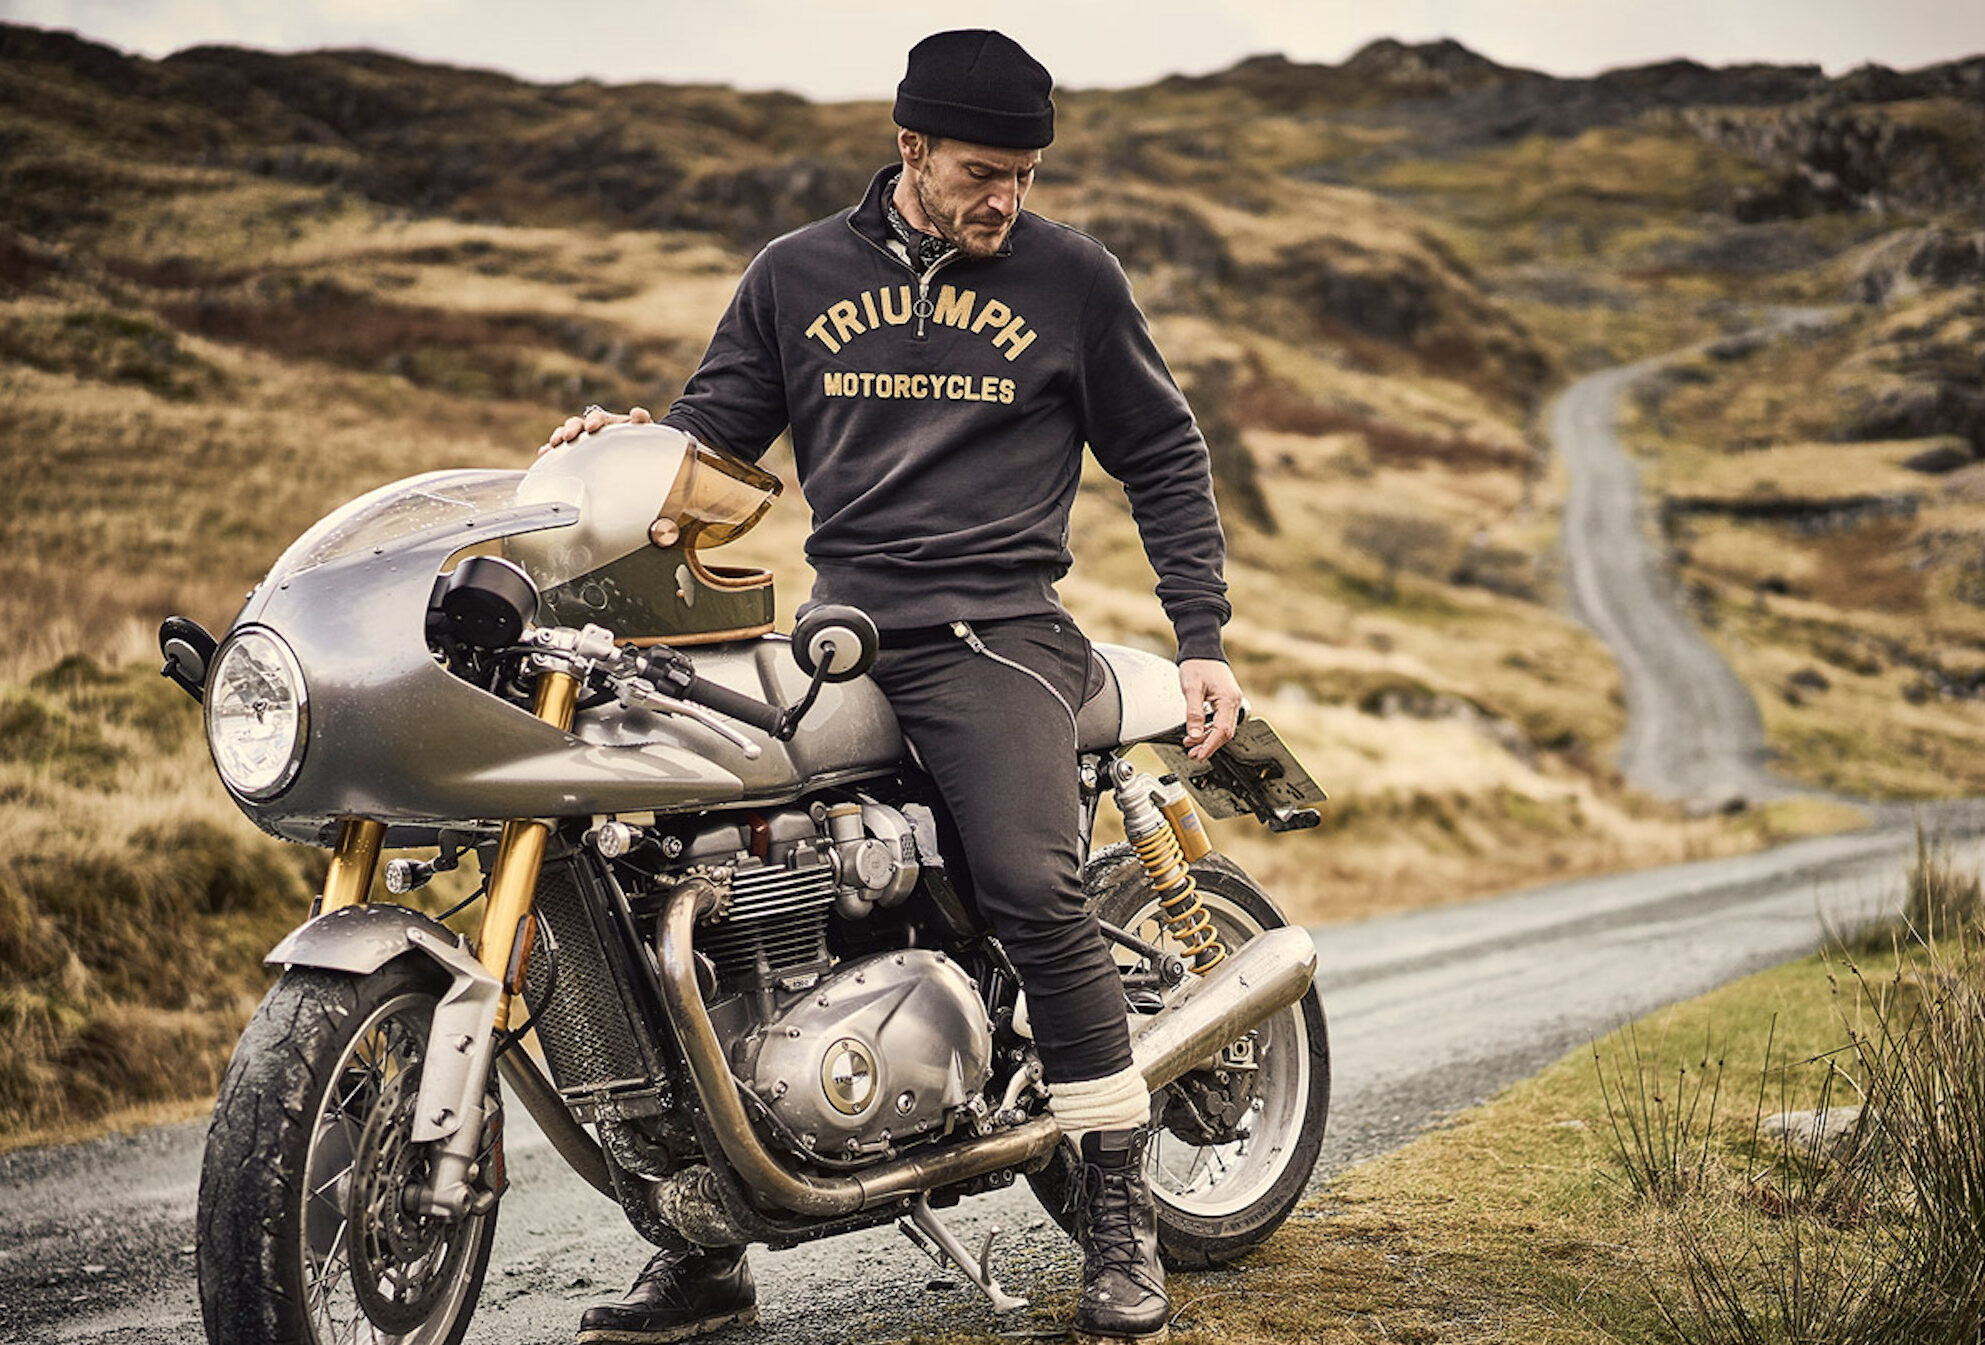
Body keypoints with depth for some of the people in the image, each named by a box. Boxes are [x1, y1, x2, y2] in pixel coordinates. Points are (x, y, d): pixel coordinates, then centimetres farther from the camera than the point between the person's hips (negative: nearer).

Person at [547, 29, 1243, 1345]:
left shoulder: (1071, 276, 8)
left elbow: (1164, 457, 12)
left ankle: (1122, 1218, -7)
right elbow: (714, 431, 15)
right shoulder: (796, 276, 13)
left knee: (1032, 890, -24)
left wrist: (1203, 640, 5)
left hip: (996, 631, -3)